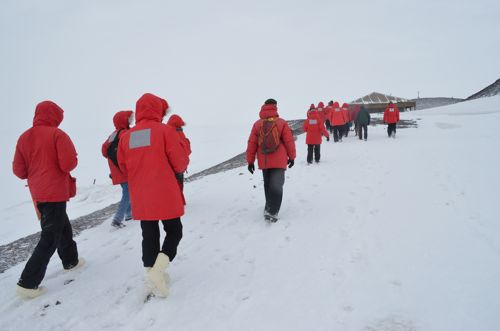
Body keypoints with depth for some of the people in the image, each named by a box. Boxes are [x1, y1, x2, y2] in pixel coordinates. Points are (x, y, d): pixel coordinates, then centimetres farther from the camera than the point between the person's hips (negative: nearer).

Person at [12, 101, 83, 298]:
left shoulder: (24, 138, 6)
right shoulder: (57, 134, -12)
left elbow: (18, 170, 6)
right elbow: (69, 163, -21)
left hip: (38, 193, 7)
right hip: (55, 193, -7)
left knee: (62, 227, 24)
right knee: (50, 238, -2)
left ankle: (70, 260, 40)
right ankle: (28, 283, -2)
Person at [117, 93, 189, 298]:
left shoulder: (127, 136, 3)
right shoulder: (165, 130, -9)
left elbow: (123, 167, 9)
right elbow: (180, 162, -10)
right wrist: (181, 168, 13)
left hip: (140, 199, 4)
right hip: (165, 196, -4)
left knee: (149, 235, 14)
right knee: (174, 231, 12)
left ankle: (152, 274, 18)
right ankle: (159, 268, -8)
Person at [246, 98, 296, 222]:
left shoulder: (257, 124, 0)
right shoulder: (282, 123, -6)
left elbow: (251, 143, 0)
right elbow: (289, 141, -4)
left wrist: (250, 161, 8)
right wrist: (291, 157, 10)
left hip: (264, 161, 3)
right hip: (279, 161, -3)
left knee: (267, 185, 18)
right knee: (276, 186, -2)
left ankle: (269, 207, 29)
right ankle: (272, 212, -11)